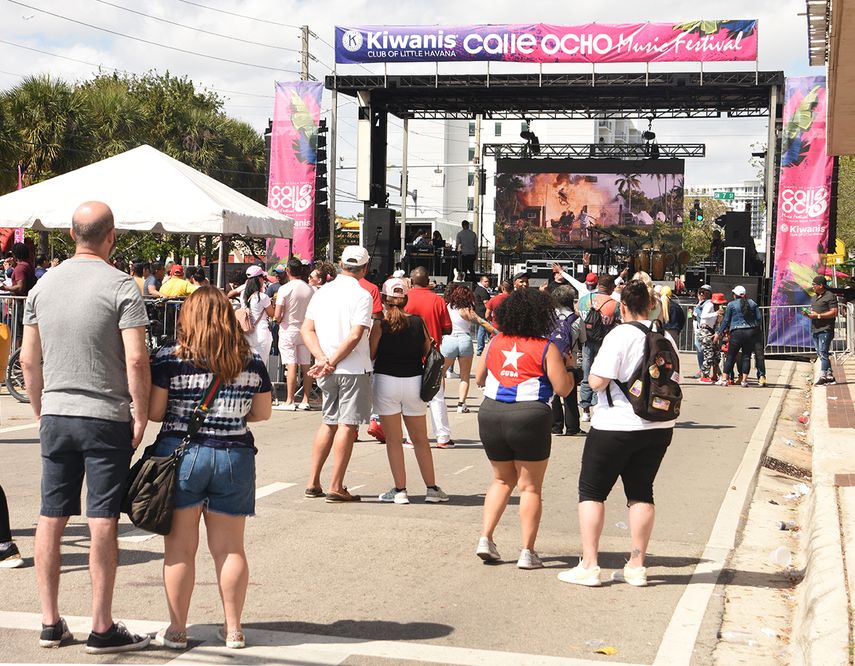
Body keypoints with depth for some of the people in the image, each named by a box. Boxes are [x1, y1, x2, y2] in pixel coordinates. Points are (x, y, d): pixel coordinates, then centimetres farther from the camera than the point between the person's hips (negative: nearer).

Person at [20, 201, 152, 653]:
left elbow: (28, 358, 9)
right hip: (105, 418, -5)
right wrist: (141, 416, -7)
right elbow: (136, 360, -16)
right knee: (103, 523, 0)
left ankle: (50, 623, 18)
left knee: (51, 519, 10)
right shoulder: (120, 286, -10)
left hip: (55, 417, 5)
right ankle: (102, 629, 5)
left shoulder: (44, 285, 6)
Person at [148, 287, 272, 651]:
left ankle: (176, 630, 12)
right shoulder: (252, 361, 2)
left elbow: (154, 412, -7)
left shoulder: (170, 357, -7)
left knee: (180, 548, 7)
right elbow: (263, 413, 9)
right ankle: (233, 630, 16)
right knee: (229, 548, 10)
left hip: (180, 454, -2)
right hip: (235, 457, 2)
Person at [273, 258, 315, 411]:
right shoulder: (310, 290, 2)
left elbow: (277, 315, -15)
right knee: (306, 366, 7)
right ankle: (305, 400, 9)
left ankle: (289, 401, -7)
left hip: (288, 330, -4)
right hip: (305, 330, 4)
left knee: (291, 366, -7)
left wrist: (280, 321, 5)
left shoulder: (285, 289, -12)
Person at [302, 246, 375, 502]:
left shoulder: (322, 292, 8)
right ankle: (336, 487, 0)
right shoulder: (361, 296, -10)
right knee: (347, 424, -1)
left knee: (329, 422, 17)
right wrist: (332, 362, -13)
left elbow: (307, 330, 3)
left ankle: (313, 482, 17)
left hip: (327, 372, 6)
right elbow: (355, 336, -19)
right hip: (354, 368, -6)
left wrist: (323, 359, -7)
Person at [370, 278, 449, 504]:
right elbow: (428, 352, 7)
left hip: (386, 381, -3)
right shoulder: (418, 322, 0)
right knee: (420, 440, 13)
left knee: (394, 440, 4)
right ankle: (432, 488, 13)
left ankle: (400, 490, 4)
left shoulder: (381, 326, -9)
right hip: (414, 381, 3)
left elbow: (370, 356, -6)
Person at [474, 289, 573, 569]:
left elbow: (479, 378, 16)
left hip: (490, 415, 4)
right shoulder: (546, 349, -6)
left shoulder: (495, 343, 6)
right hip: (529, 419, -4)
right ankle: (527, 552, 5)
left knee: (502, 479, 21)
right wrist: (568, 366, 12)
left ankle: (485, 538, 12)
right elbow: (563, 388, -5)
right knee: (530, 487, 6)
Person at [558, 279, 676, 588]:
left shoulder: (620, 335, -14)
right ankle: (636, 566, 15)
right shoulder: (666, 339, 5)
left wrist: (593, 371, 1)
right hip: (659, 427, 6)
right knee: (641, 492, 14)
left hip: (616, 426, -6)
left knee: (592, 491, 5)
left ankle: (589, 566, 2)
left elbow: (597, 382, -18)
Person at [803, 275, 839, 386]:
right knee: (820, 354, 8)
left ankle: (823, 377, -15)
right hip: (815, 330, 9)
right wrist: (807, 314, 4)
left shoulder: (830, 296, -6)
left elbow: (834, 312, -13)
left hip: (825, 330, -9)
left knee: (823, 353, -13)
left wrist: (818, 315, -18)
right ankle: (830, 376, 14)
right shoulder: (814, 297, 21)